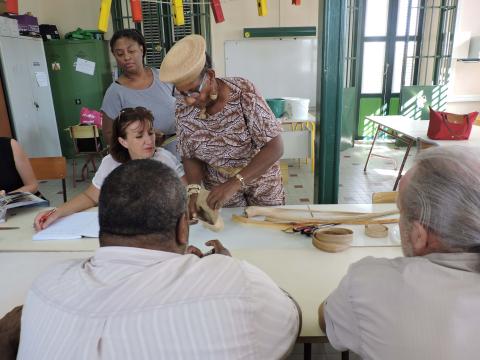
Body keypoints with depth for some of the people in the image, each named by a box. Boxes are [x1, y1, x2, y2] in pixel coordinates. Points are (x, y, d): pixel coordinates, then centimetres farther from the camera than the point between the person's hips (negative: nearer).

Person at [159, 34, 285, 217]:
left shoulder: (243, 92, -25)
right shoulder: (184, 108, -14)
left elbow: (275, 148, -28)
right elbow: (190, 157, -4)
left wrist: (234, 183, -36)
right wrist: (194, 189, -23)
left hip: (262, 180, -2)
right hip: (220, 189, 2)